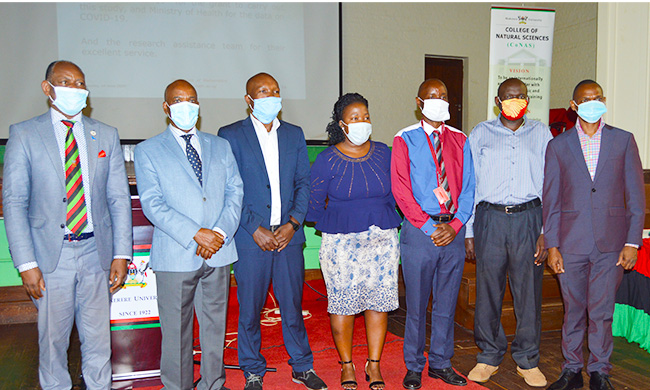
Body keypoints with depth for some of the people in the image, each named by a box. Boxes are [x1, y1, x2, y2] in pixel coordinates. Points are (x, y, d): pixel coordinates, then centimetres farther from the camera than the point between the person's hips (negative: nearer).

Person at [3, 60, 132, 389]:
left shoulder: (106, 135, 7)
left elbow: (119, 198, 5)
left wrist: (121, 254, -1)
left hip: (96, 253, 2)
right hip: (51, 256, -1)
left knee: (98, 340, 10)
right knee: (53, 340, 11)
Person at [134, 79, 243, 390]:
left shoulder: (220, 146, 14)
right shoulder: (148, 151, 3)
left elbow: (235, 191, 7)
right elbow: (152, 204, -7)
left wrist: (221, 231, -9)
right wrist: (196, 234, -16)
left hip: (219, 252, 3)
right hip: (176, 255, -3)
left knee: (215, 324, 12)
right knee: (176, 330, 6)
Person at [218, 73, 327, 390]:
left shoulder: (294, 134, 12)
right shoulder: (230, 135, 1)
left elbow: (303, 183, 8)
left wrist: (293, 224, -5)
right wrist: (255, 229, -11)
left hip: (288, 234, 3)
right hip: (250, 237, -2)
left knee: (293, 304, 10)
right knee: (249, 308, 7)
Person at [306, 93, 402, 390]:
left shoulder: (383, 153, 5)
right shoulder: (327, 160, -5)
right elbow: (313, 203, 2)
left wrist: (382, 221, 11)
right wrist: (338, 224, 7)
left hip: (383, 240, 3)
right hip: (342, 243, -2)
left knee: (379, 301, 6)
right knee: (343, 304, 3)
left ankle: (374, 365, 22)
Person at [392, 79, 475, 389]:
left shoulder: (459, 140, 11)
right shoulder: (405, 140, 1)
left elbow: (468, 187, 8)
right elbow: (401, 189, -6)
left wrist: (455, 224, -6)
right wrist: (429, 227, -11)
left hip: (454, 230, 3)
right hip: (419, 231, -3)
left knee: (447, 302, 12)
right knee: (416, 303, 5)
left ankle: (441, 363, 27)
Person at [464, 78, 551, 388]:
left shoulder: (540, 133, 11)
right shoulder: (480, 133, 10)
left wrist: (546, 231, -1)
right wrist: (468, 232, 2)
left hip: (528, 219, 1)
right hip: (490, 219, 0)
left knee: (529, 291, 4)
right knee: (488, 290, 4)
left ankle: (527, 360, 21)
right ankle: (489, 356, 21)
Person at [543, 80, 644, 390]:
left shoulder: (623, 140, 6)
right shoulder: (558, 145, 6)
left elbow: (636, 196, 4)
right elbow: (551, 199, 4)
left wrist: (632, 242, -3)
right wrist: (552, 245, -2)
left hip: (610, 243, 0)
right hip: (571, 243, 0)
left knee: (602, 311, 5)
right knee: (573, 310, 9)